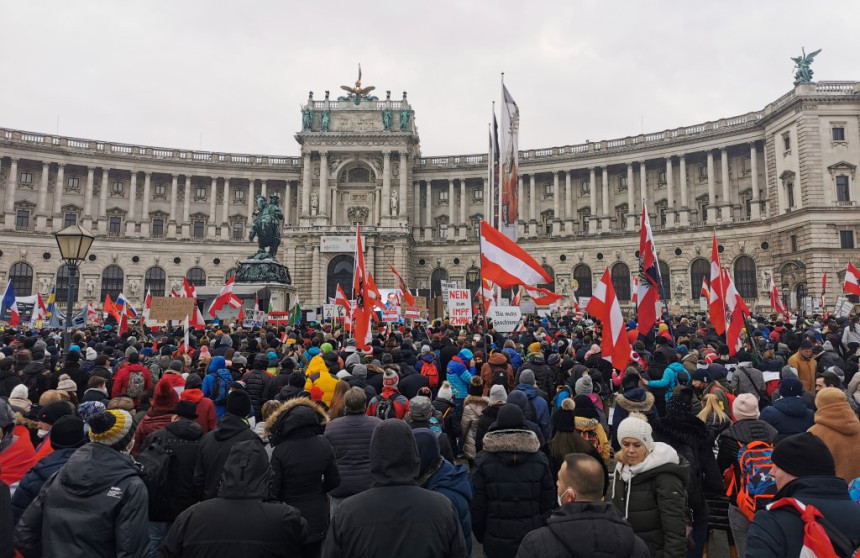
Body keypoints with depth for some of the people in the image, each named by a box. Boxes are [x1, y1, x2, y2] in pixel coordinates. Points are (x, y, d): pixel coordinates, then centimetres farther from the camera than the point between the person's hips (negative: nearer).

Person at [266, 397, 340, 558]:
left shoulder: (280, 450, -21)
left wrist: (286, 496, 5)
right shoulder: (324, 444, -11)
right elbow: (334, 481, -2)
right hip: (317, 516, 3)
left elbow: (273, 489, -15)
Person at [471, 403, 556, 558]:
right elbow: (548, 504, 1)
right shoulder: (540, 460, -4)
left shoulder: (483, 461, -9)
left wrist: (480, 536, 7)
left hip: (496, 544, -1)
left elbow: (477, 505, -7)